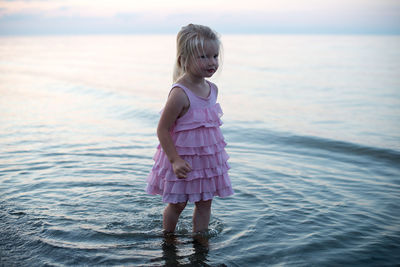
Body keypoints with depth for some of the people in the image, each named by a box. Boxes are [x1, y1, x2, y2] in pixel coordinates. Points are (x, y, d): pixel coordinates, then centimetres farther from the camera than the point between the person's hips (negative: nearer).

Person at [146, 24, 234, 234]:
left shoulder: (212, 89, 0)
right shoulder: (180, 94, -24)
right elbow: (162, 129, -21)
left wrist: (216, 150, 17)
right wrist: (175, 160, -24)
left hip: (208, 158, 6)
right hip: (182, 159, -6)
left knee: (205, 202, 14)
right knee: (177, 203, 12)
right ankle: (168, 237, 36)